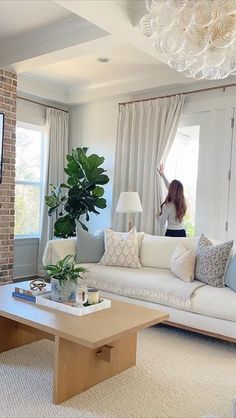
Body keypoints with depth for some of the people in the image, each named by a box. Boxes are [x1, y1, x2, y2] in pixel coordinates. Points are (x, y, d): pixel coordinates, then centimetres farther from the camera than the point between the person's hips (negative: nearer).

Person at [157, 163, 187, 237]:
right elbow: (170, 188, 19)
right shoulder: (181, 202, 4)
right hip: (182, 233, 6)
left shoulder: (167, 205, -16)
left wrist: (160, 216, 16)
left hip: (171, 233, -6)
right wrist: (163, 175, 29)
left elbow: (162, 223, -5)